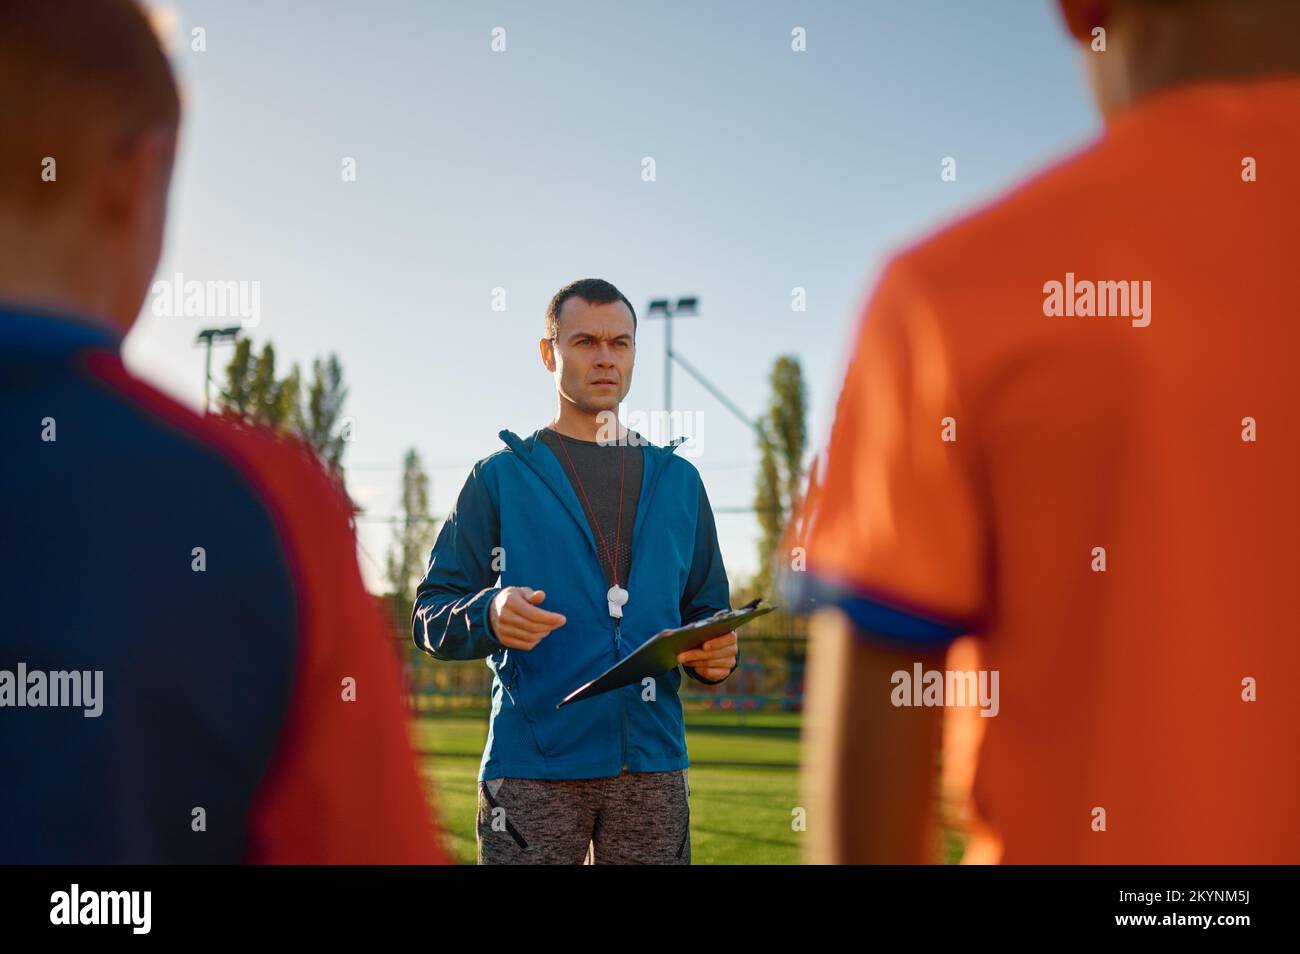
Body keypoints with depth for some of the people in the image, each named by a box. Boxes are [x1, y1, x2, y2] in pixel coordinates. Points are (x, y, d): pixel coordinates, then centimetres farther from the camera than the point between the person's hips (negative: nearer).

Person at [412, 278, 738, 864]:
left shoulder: (679, 481, 17)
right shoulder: (500, 476, 7)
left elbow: (707, 611, 20)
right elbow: (430, 616, 3)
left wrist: (717, 655, -4)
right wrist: (489, 615, -20)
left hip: (653, 765, 3)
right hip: (532, 767, -3)